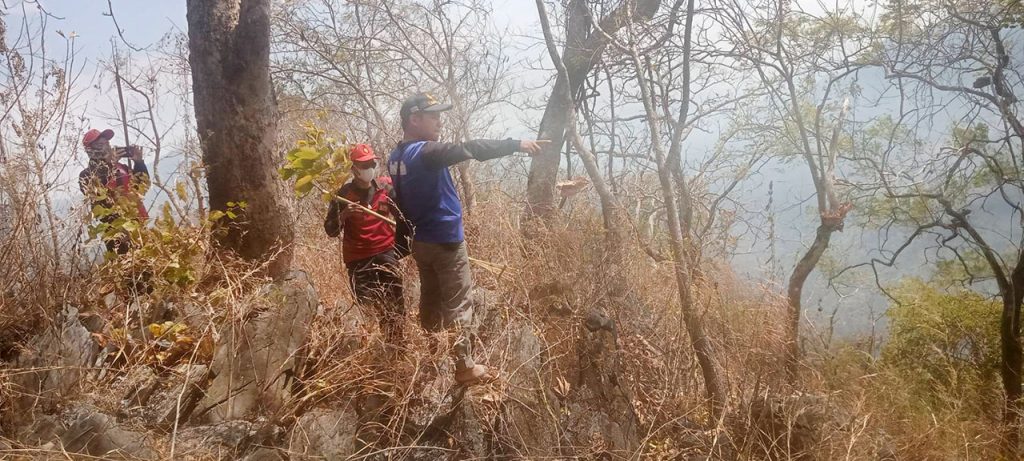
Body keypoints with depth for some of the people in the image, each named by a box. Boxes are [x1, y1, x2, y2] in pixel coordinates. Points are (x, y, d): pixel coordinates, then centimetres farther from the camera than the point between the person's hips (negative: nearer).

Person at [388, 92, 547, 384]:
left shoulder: (396, 158, 8)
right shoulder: (425, 152, -20)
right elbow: (471, 149, -28)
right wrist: (516, 144, -27)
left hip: (421, 242, 9)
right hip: (445, 242, -9)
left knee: (431, 301, 17)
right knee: (458, 304, -1)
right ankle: (464, 367, 5)